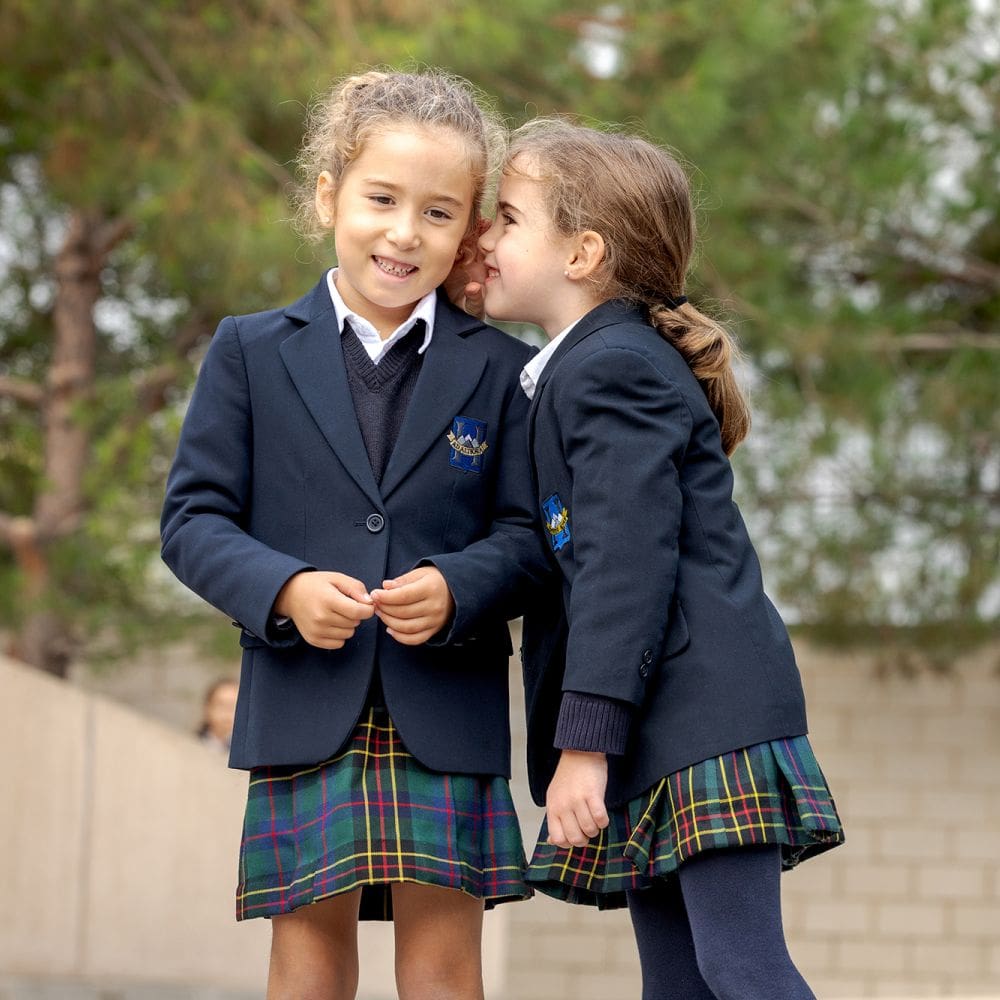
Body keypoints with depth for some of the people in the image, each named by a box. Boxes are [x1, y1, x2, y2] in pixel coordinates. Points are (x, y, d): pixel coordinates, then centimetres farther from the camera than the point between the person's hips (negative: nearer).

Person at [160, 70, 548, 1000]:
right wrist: (284, 590, -15)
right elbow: (193, 517, 2)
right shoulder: (251, 352, 6)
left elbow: (527, 533, 3)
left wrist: (455, 590, -18)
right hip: (304, 713, 0)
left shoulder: (500, 368, 6)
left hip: (447, 714, 0)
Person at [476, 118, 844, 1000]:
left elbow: (627, 563, -19)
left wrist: (586, 741, -21)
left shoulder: (612, 370, -12)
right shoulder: (571, 370, 20)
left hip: (706, 720, -10)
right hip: (662, 738, 10)